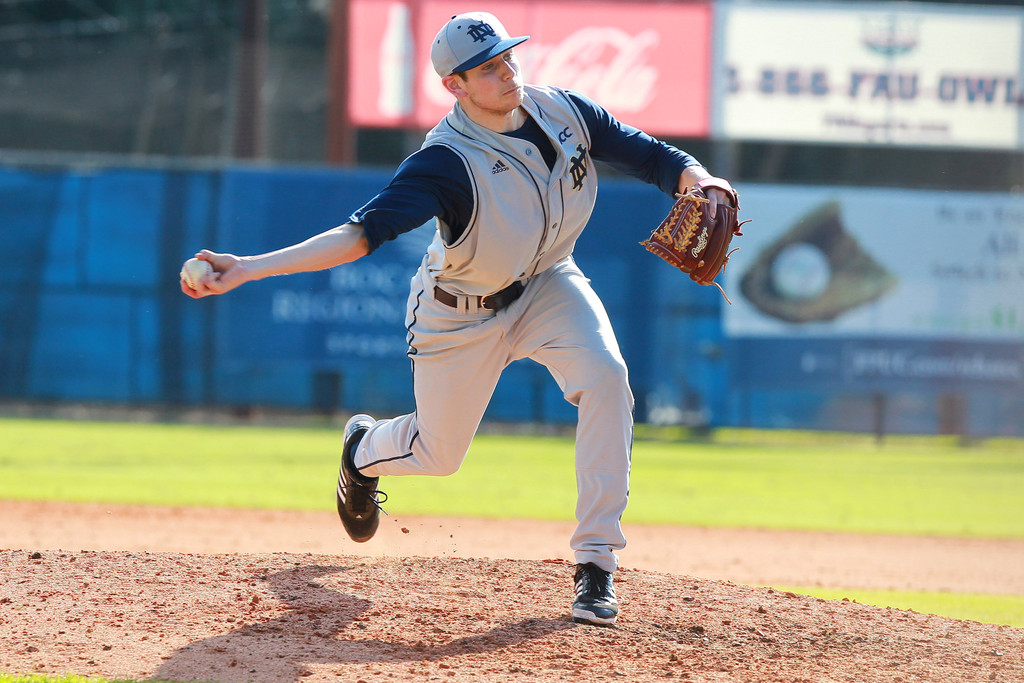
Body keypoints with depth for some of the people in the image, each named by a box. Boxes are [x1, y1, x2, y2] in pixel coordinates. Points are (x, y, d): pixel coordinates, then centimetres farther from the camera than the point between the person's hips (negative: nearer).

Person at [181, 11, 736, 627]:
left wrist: (698, 181, -32)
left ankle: (595, 562, -18)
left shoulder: (563, 111, -16)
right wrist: (247, 269, -52)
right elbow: (365, 232, -40)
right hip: (463, 314, -3)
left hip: (548, 286, 3)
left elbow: (650, 156, -7)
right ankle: (364, 450, 52)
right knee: (439, 454, 11)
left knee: (605, 377, -25)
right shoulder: (447, 161, -32)